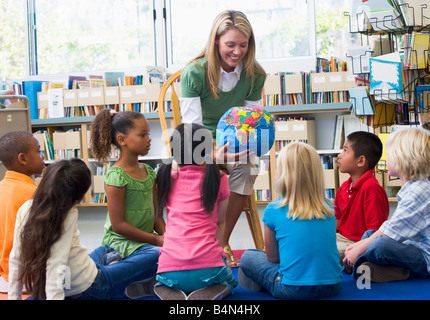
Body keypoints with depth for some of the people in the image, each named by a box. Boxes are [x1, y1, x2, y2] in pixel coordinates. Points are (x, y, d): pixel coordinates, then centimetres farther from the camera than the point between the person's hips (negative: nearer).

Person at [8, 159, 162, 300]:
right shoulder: (68, 216, -28)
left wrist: (13, 296, 3)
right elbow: (55, 265, -34)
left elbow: (16, 259, -6)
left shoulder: (25, 209, -12)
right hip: (88, 290, -7)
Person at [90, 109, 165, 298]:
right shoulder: (116, 176, -14)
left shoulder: (148, 172, 10)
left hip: (145, 239, 8)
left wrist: (166, 236, -7)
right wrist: (156, 240, -15)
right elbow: (118, 225, -16)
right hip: (121, 242, -8)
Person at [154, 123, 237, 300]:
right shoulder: (218, 179, 3)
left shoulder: (167, 178, 9)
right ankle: (209, 294, -2)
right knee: (229, 282, 34)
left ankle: (169, 293, 1)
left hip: (169, 270, 2)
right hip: (207, 269, -2)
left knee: (164, 284, 39)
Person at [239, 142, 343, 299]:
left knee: (248, 257, 17)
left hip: (293, 289, -4)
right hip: (333, 286, 5)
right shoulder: (328, 209, 3)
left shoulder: (273, 210, -8)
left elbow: (272, 258, 2)